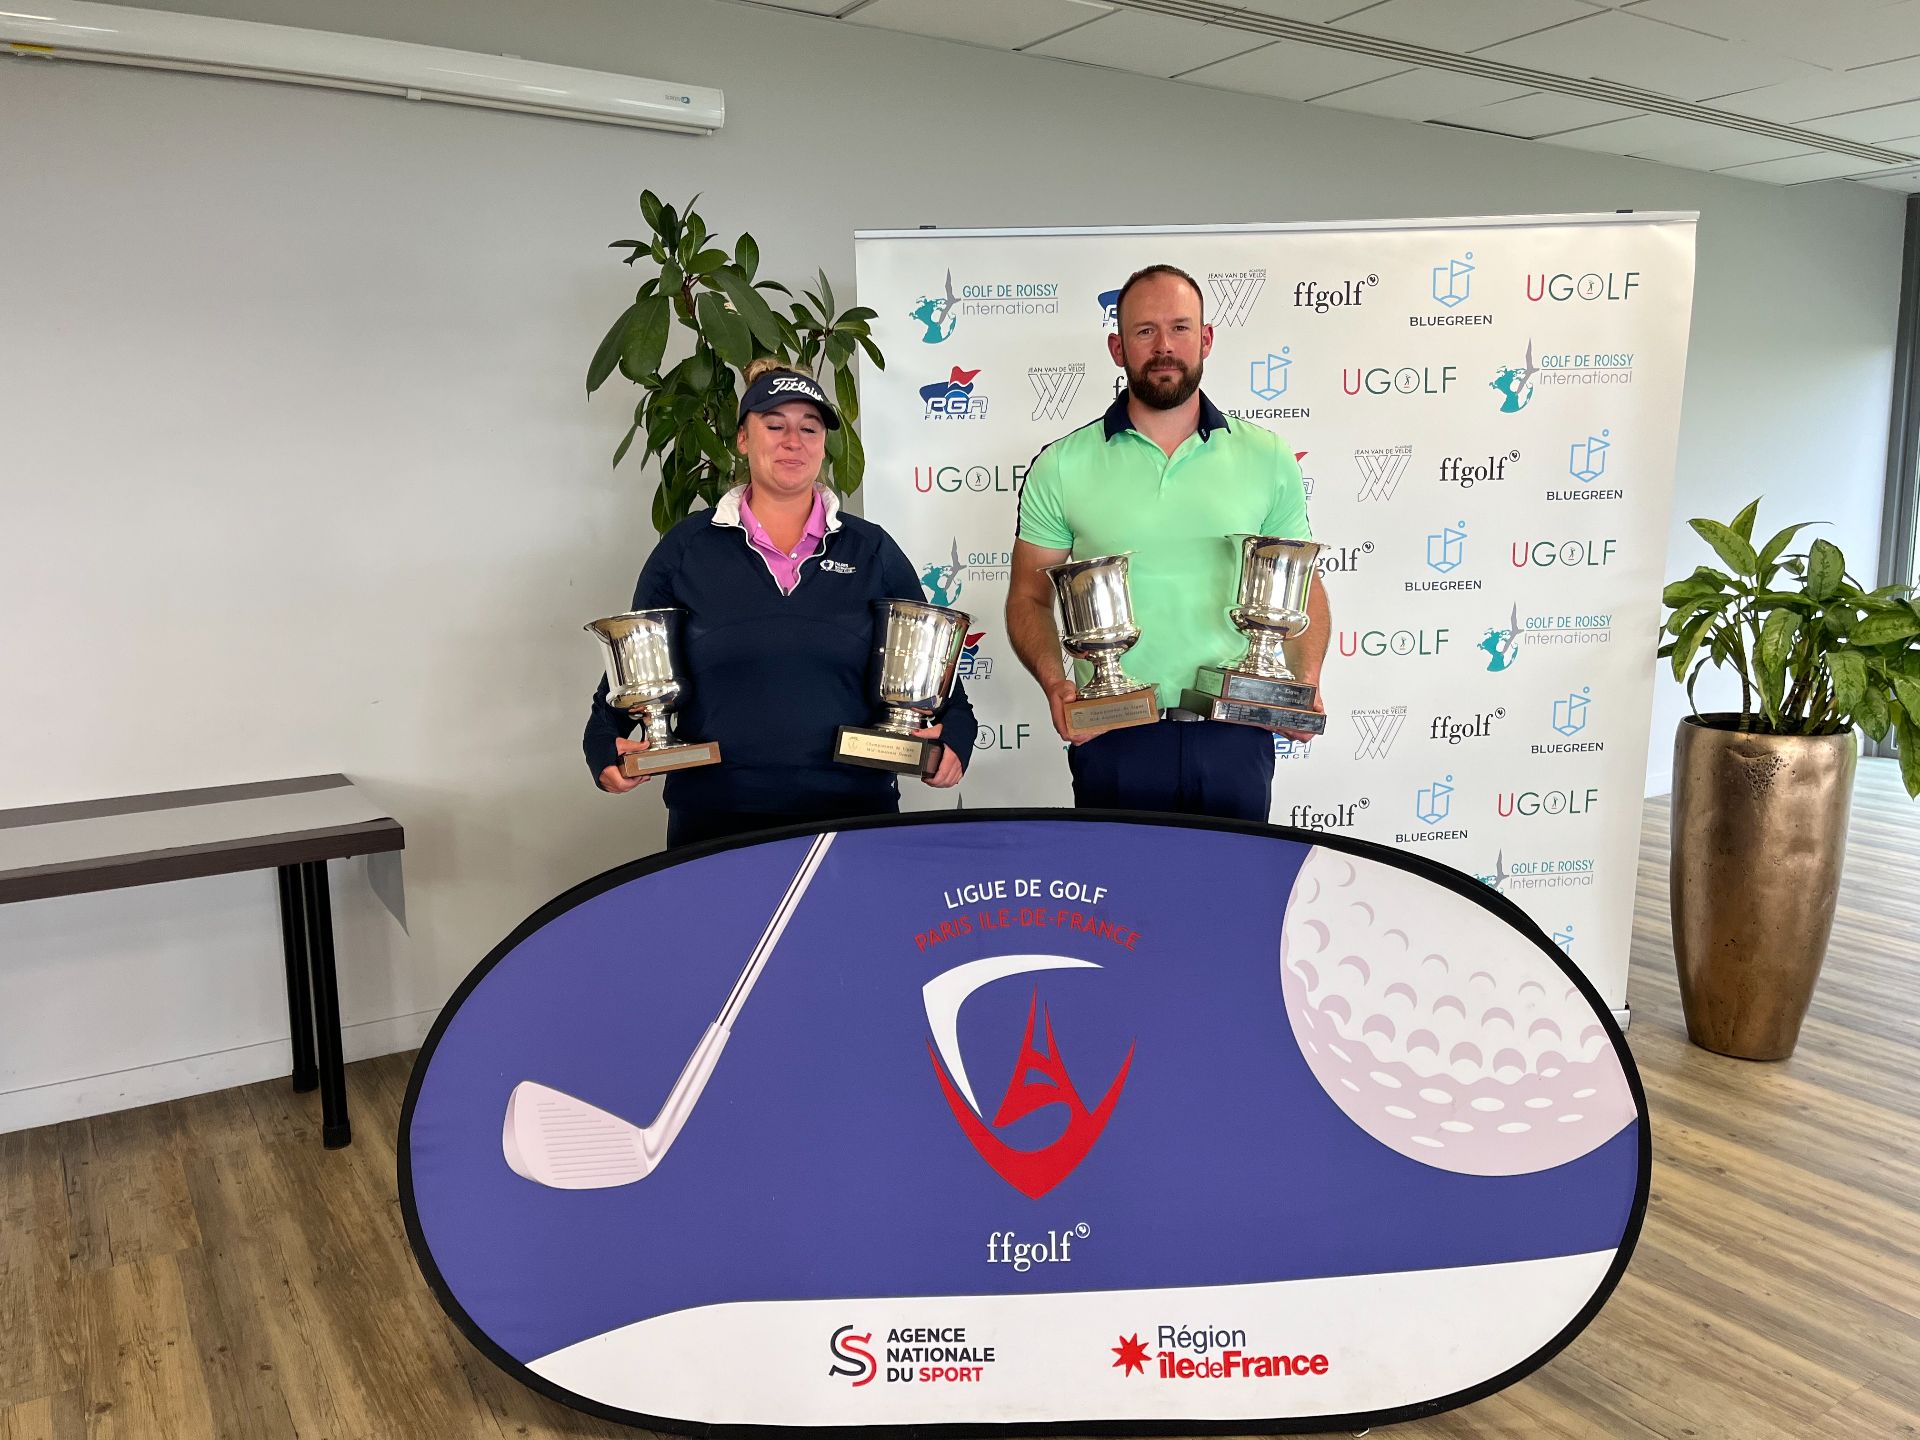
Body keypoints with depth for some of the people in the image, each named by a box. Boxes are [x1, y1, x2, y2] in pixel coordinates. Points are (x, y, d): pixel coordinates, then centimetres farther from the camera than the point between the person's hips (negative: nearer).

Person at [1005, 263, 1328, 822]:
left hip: (1235, 736, 1)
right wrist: (1055, 683, -13)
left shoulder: (1266, 457, 5)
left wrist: (1306, 682, -6)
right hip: (1114, 738, -1)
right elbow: (1029, 598, 4)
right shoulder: (1062, 466, 0)